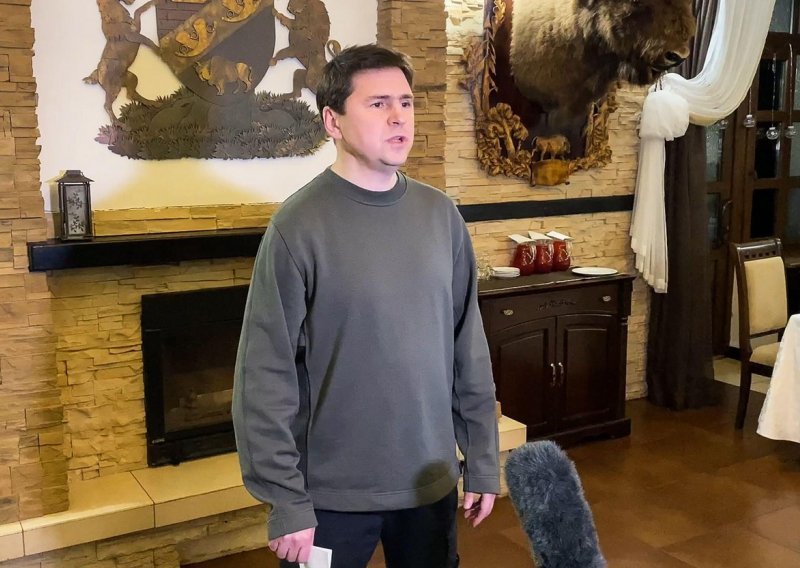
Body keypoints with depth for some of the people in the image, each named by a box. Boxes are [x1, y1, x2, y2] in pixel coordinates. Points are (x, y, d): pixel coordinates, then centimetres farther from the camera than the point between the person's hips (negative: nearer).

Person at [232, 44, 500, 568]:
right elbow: (266, 376, -13)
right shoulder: (299, 226, -14)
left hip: (431, 482, 4)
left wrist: (483, 459, 6)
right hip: (332, 491, -4)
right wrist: (285, 501, -12)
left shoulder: (441, 215, 0)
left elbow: (470, 350, 5)